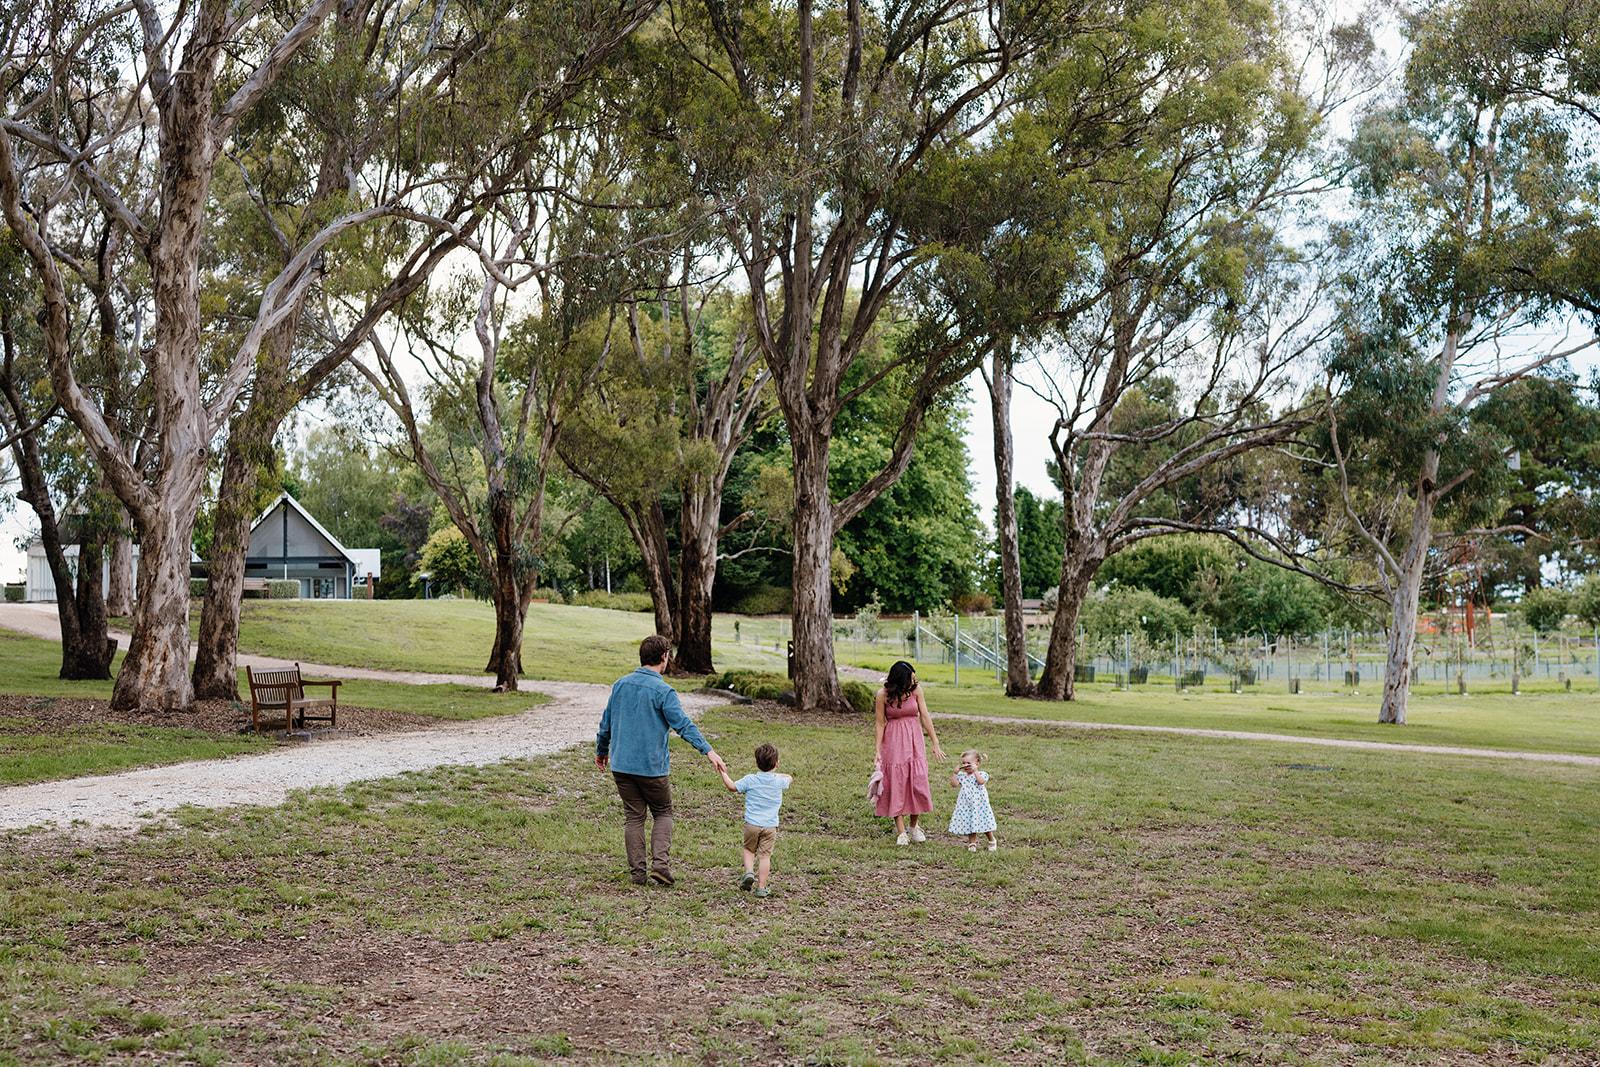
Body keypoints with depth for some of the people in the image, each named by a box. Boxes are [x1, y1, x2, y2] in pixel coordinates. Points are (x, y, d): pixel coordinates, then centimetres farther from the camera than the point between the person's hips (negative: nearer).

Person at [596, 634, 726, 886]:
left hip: (621, 765, 4)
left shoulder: (620, 684, 5)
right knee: (662, 813, 13)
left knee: (633, 817, 12)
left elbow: (606, 722, 14)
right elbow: (683, 725, -21)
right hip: (652, 767, -4)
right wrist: (708, 750, -25)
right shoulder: (663, 691, -12)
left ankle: (637, 871, 11)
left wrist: (601, 751, 28)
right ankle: (660, 862, -3)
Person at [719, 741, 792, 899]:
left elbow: (732, 787, 8)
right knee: (765, 855, 4)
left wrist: (724, 772, 21)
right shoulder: (779, 781, -2)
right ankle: (761, 887, 4)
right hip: (770, 826, 0)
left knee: (749, 850, 20)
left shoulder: (750, 780, -6)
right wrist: (776, 774, 35)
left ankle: (749, 872, -3)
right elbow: (790, 779, 22)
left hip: (752, 824, 0)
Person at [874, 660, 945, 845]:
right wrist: (878, 751, -9)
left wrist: (935, 744, -1)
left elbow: (925, 717, -1)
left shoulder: (916, 690, -5)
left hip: (914, 740, 2)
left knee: (918, 782, -2)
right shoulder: (883, 695, -11)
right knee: (896, 783, -2)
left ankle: (913, 826, 17)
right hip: (893, 742, -2)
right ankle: (901, 832, 4)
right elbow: (880, 724, -6)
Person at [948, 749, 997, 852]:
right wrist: (955, 773, -9)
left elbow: (981, 781, -26)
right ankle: (972, 843, 22)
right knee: (969, 824, 8)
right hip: (966, 804, 3)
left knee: (984, 823, 4)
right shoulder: (962, 775, 5)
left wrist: (975, 770, -25)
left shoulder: (982, 774, -6)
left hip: (979, 803, -3)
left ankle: (992, 841, 26)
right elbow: (954, 784, -2)